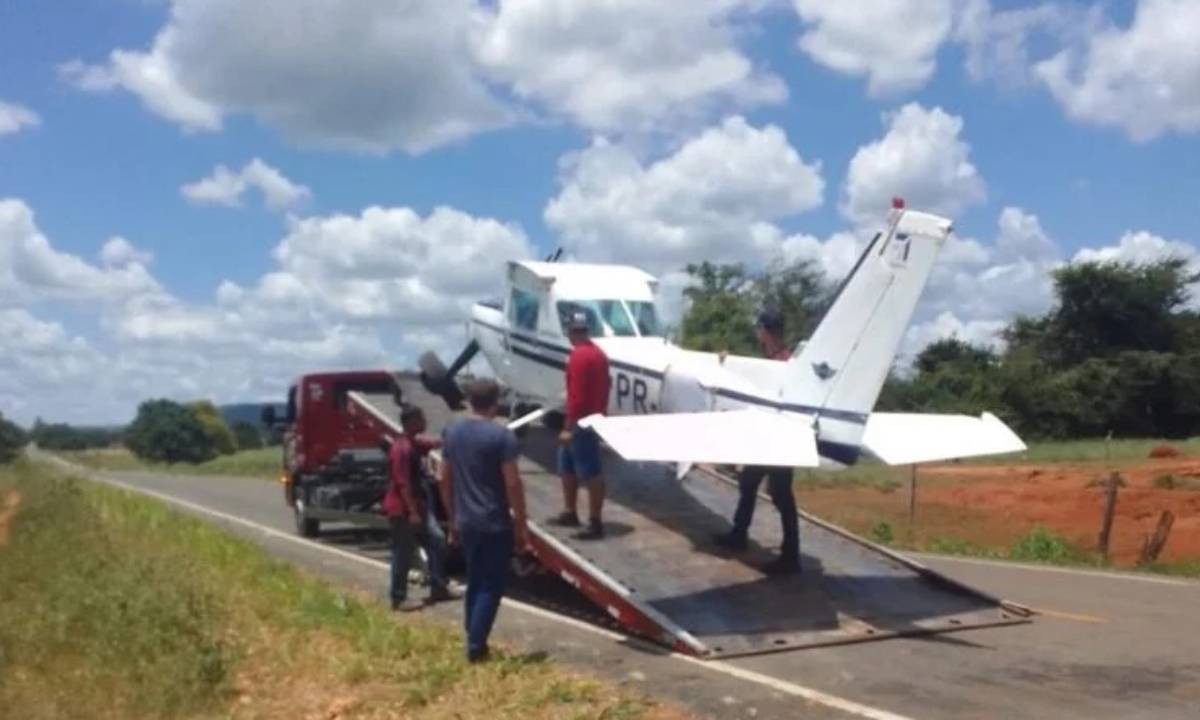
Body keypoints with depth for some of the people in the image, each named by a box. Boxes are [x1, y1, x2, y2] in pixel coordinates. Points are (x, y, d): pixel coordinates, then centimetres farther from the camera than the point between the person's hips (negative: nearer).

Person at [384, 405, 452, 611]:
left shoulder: (415, 443, 8)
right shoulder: (402, 449, -22)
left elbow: (437, 443, 22)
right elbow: (402, 484, -24)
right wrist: (412, 512, -24)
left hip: (418, 503, 10)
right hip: (402, 508, -10)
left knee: (436, 540, 11)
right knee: (403, 554, -1)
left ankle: (438, 588, 19)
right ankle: (399, 599, 9)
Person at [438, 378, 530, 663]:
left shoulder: (452, 433, 6)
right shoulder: (501, 435, -14)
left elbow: (444, 479, 11)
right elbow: (512, 483, -15)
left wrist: (453, 520, 19)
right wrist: (521, 525, -7)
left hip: (466, 523, 6)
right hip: (495, 524, -6)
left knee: (474, 583, 17)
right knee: (492, 586, 2)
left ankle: (473, 643, 22)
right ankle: (475, 647, 0)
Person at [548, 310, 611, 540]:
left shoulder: (579, 356, -19)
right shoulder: (598, 353, 12)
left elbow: (576, 395, -23)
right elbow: (603, 386, 18)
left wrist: (569, 428, -21)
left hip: (583, 423, -10)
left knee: (591, 473, -5)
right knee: (567, 467, 20)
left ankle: (596, 523, 0)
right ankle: (570, 513, 30)